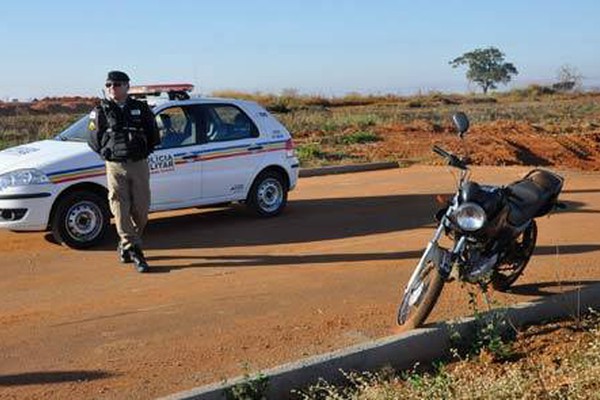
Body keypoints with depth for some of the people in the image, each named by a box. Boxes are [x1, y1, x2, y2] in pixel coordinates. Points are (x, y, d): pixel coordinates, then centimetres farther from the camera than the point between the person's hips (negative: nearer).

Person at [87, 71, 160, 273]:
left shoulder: (141, 109, 7)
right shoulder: (100, 112, 3)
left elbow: (154, 137, 13)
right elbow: (93, 140, 8)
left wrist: (142, 152, 6)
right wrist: (109, 154, 4)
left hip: (139, 165, 2)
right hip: (115, 167, -1)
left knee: (141, 210, 4)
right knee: (121, 211, -6)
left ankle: (126, 245, 25)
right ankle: (134, 252, 1)